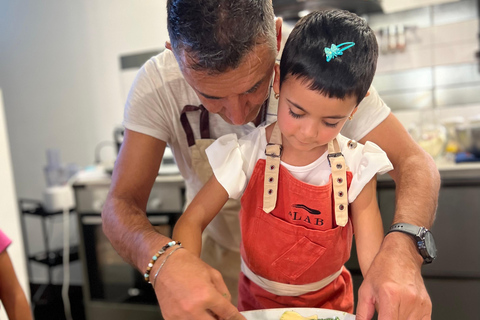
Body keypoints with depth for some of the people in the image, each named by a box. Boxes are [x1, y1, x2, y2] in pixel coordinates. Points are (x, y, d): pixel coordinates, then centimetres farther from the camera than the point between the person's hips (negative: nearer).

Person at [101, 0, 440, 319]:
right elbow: (121, 203, -26)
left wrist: (402, 247, -45)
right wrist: (162, 258, -47)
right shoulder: (157, 83, -26)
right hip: (221, 251, 1)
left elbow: (414, 162, -26)